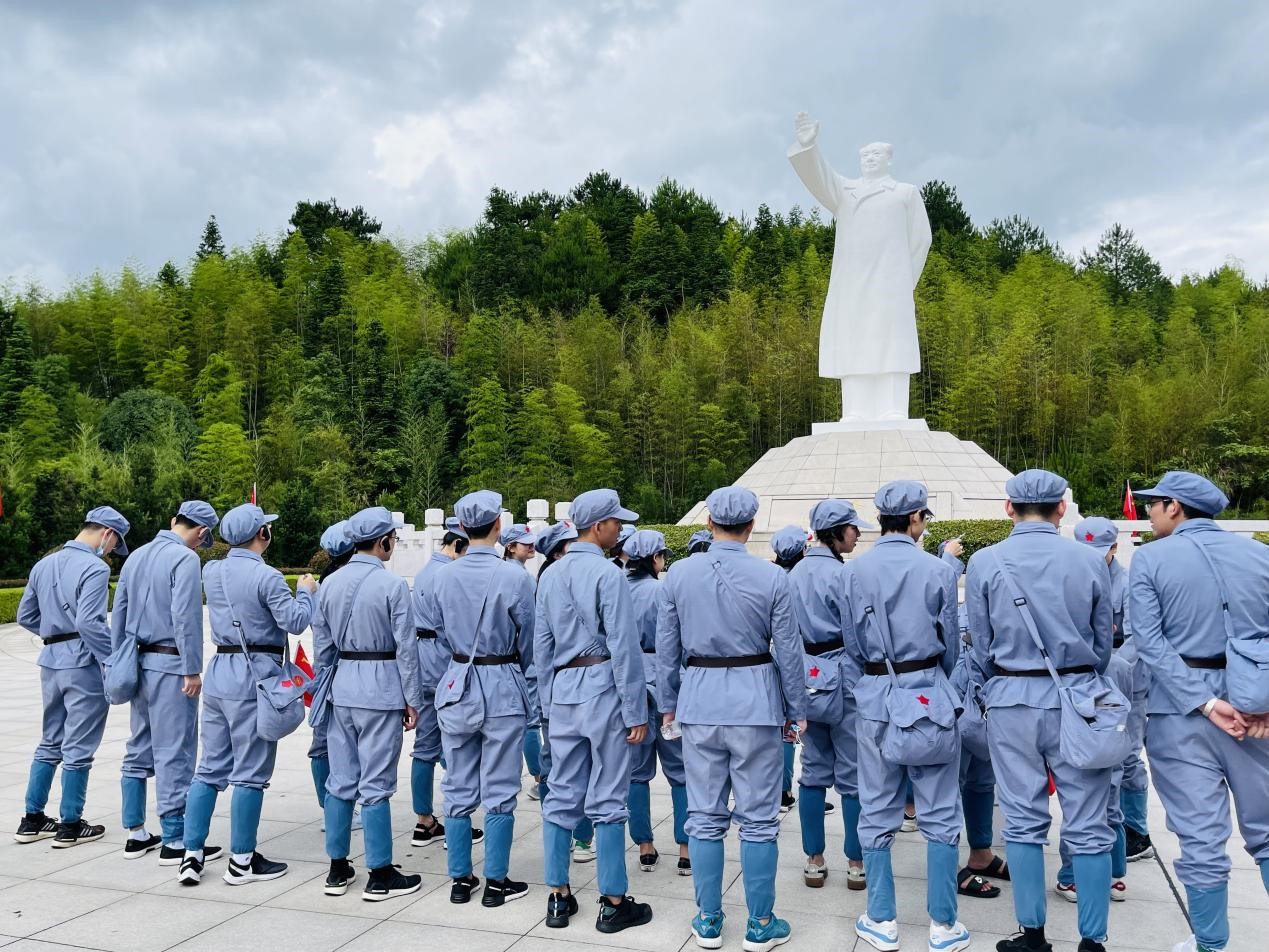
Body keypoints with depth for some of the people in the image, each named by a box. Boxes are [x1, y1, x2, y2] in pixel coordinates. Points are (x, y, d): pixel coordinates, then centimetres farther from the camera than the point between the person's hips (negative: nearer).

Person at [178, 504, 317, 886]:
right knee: (250, 772, 2)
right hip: (254, 675, -7)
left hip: (218, 672, 7)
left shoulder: (211, 571, 9)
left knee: (211, 767, 13)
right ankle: (242, 861, 10)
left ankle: (192, 855, 15)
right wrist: (306, 592, 2)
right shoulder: (266, 576, -14)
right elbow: (295, 622, -14)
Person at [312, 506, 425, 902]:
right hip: (381, 685, -6)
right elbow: (405, 647, -10)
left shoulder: (329, 584, 5)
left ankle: (338, 869, 22)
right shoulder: (392, 585, -12)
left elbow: (322, 644, 10)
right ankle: (380, 875, 10)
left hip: (341, 684, 6)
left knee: (340, 780, 12)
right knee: (376, 783, 1)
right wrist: (413, 699, -3)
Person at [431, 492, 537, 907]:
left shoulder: (442, 577, -3)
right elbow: (528, 642, -3)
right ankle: (496, 883, 15)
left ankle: (461, 880, 22)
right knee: (499, 791, 7)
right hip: (503, 689, -4)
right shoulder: (514, 576, -14)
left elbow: (442, 635, 9)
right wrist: (528, 686, 15)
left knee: (458, 789, 13)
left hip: (457, 685, 4)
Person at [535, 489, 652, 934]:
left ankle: (558, 897, 20)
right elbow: (624, 648, -14)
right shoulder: (607, 574, -13)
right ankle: (613, 903, 11)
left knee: (562, 795, 11)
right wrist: (636, 711, -9)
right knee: (607, 798, 2)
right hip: (602, 687, -6)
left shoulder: (551, 576, 9)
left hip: (563, 688, 7)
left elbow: (541, 645, 12)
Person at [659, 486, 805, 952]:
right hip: (754, 699, -2)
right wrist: (797, 709, 8)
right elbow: (788, 651, -3)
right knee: (758, 818, 9)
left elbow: (666, 647, 4)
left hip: (698, 698, 2)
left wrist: (669, 703, 15)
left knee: (705, 816, 12)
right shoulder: (771, 577, -9)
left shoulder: (678, 573, -3)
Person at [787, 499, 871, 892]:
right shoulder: (843, 574, -15)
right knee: (853, 775, 5)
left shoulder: (796, 572, 8)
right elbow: (856, 637, -14)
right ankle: (856, 864, 14)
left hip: (806, 676, 7)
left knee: (813, 771, 12)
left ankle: (814, 862, 18)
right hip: (840, 678, -7)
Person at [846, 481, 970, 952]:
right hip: (929, 694, -2)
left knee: (877, 813, 11)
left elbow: (852, 641, 3)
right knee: (939, 814, 9)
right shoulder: (938, 569, -8)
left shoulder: (856, 570, -3)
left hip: (876, 696, 2)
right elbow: (951, 643, 2)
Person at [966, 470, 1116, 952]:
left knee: (1023, 821, 10)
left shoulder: (984, 562, -6)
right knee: (1087, 825, 7)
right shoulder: (1090, 560, -5)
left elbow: (981, 648, 1)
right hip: (1077, 699, 0)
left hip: (1011, 702, 0)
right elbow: (1103, 646, 5)